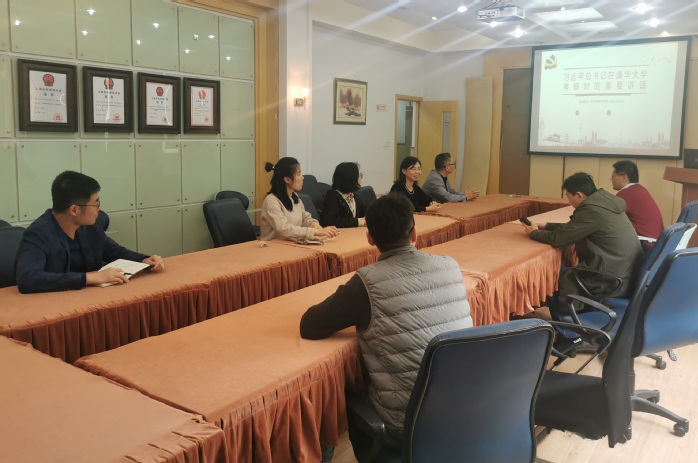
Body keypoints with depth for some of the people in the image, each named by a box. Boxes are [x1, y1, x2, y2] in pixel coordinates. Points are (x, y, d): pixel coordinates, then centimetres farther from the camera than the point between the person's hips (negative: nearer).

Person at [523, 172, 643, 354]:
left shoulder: (591, 211, -21)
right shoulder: (603, 202, 8)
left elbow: (558, 238, -15)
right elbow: (570, 229, 20)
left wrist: (533, 232, 3)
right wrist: (545, 226, 18)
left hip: (611, 280, -9)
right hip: (624, 274, 9)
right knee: (565, 274, 20)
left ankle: (570, 336, 18)